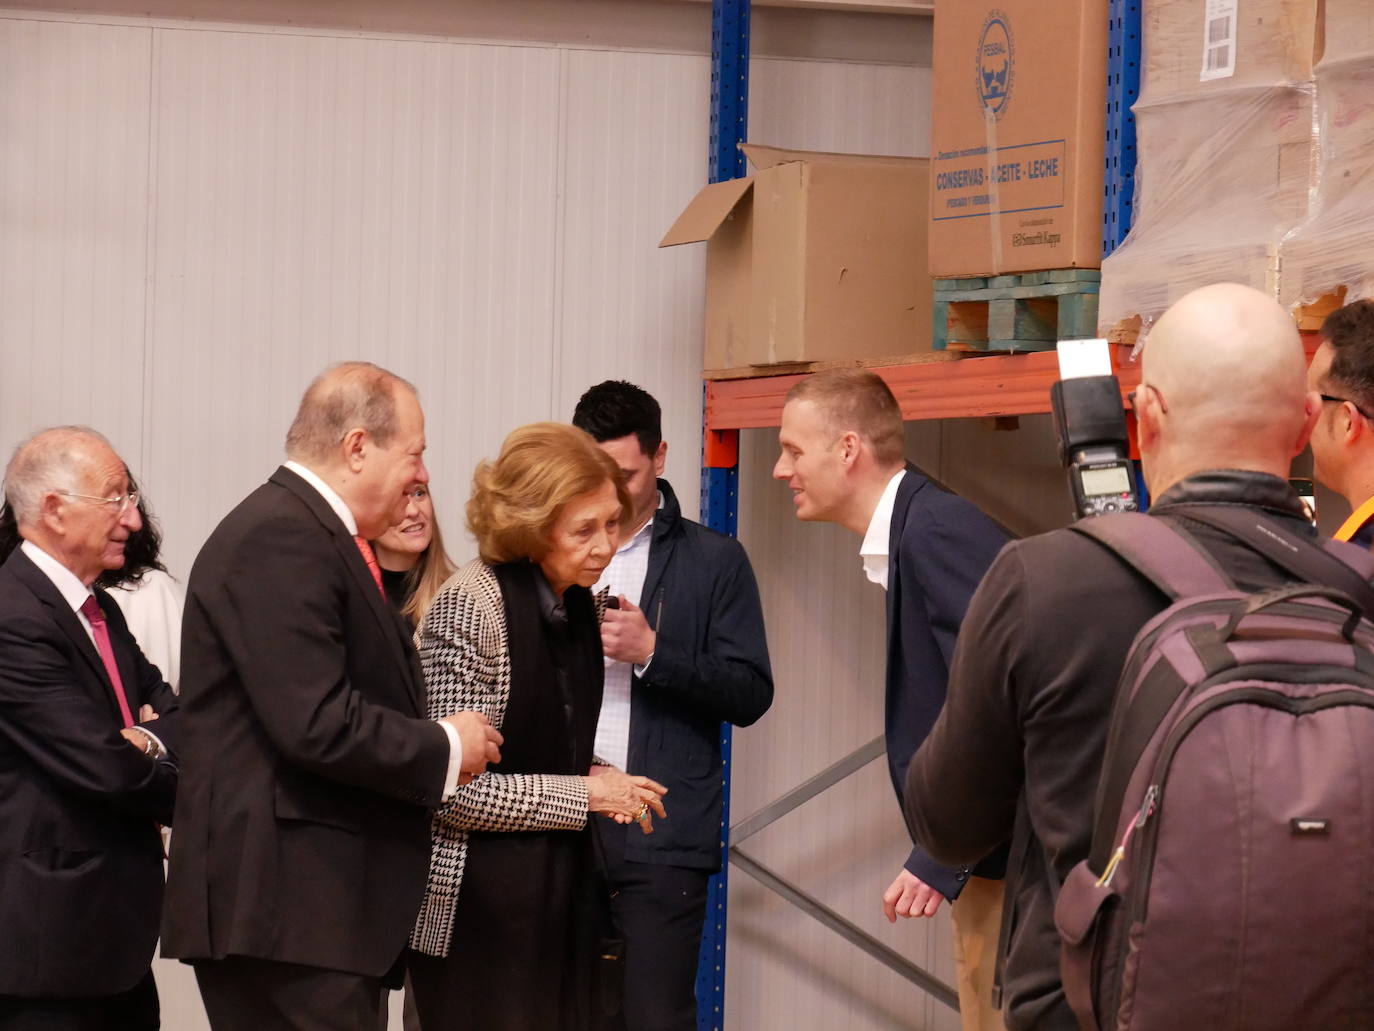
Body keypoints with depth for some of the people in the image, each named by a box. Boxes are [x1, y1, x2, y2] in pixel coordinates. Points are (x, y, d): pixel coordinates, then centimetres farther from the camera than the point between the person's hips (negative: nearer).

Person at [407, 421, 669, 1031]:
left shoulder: (576, 603, 9)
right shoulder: (470, 607, -16)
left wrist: (599, 781, 2)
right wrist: (584, 794, -14)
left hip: (558, 889, 8)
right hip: (477, 906, -8)